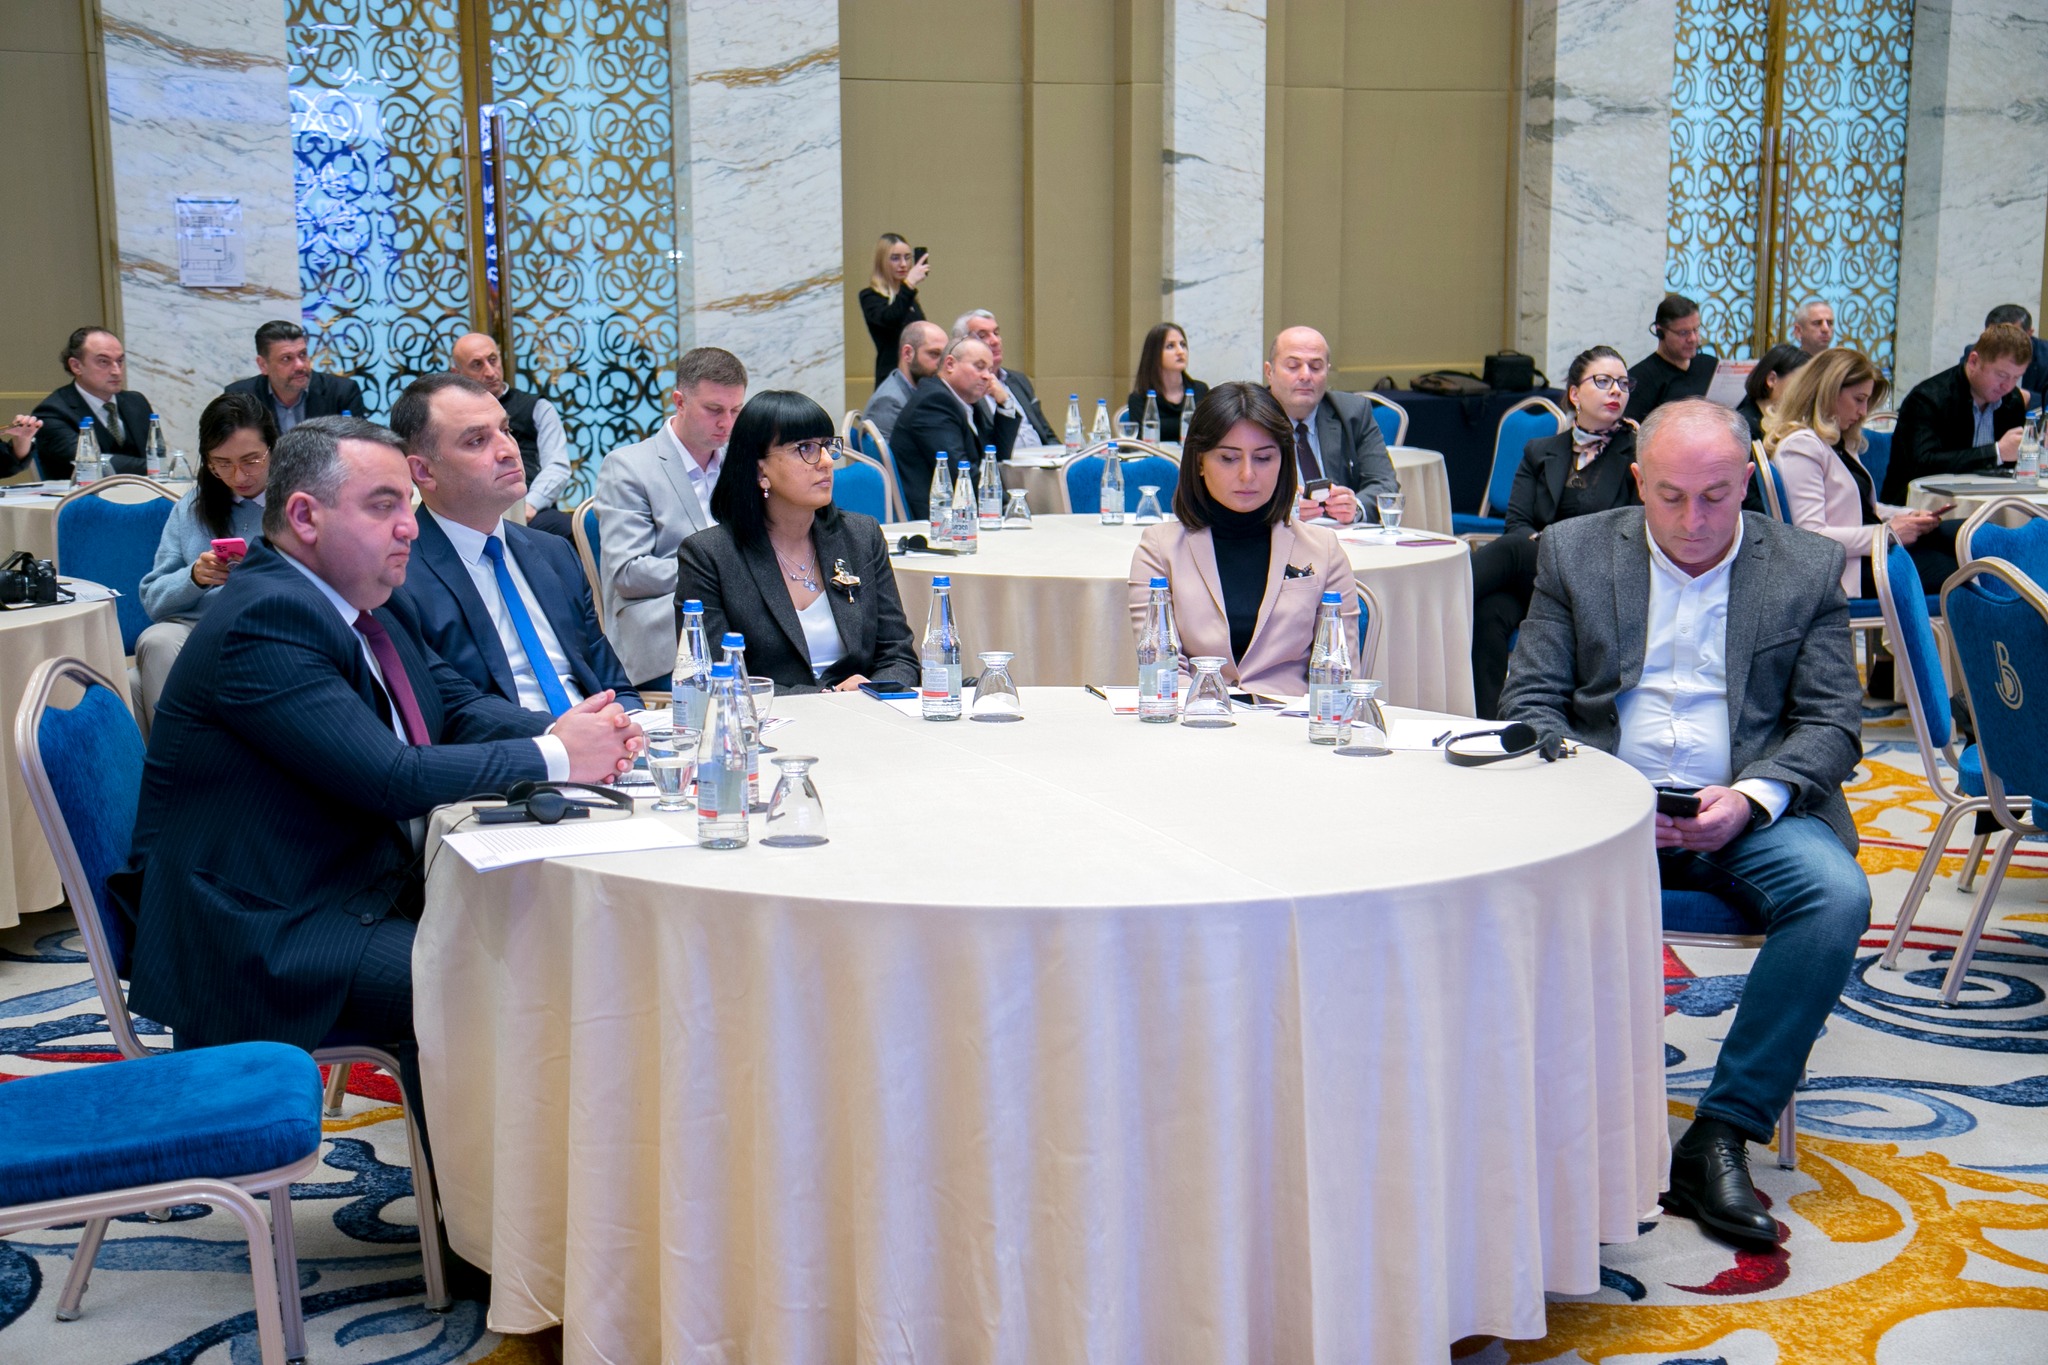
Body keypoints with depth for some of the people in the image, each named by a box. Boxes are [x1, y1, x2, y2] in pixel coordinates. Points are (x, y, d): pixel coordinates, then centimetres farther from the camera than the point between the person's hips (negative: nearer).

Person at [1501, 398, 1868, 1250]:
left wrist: (1750, 797, -16)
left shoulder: (1809, 569, 8)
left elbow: (1832, 725, 4)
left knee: (1836, 893, -29)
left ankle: (1721, 1136, -20)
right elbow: (1530, 701, 5)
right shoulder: (1574, 552, 9)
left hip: (1747, 810, 1)